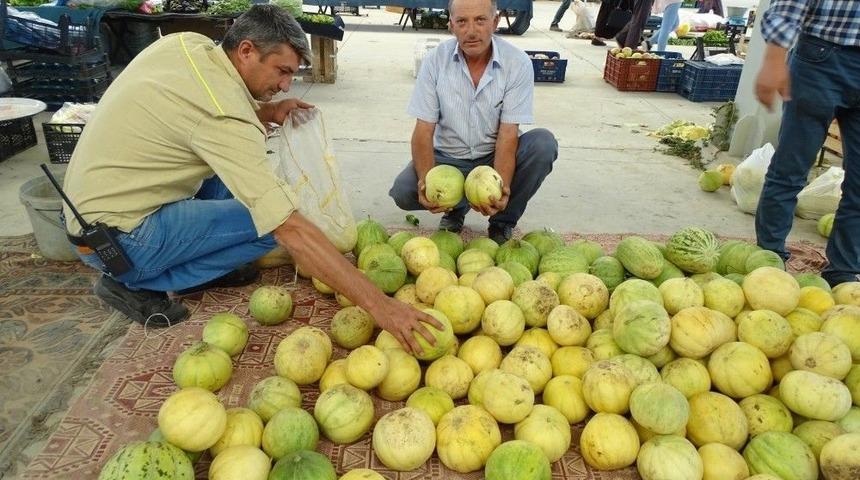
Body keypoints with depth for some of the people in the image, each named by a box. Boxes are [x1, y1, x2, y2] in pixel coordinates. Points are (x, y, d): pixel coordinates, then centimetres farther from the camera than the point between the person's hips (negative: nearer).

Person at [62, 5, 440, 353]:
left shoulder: (187, 42, -4)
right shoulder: (225, 118, -28)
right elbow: (292, 230, -33)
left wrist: (267, 111, -3)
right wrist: (376, 303, -32)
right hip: (116, 240, -8)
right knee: (273, 223, -14)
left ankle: (201, 262, 15)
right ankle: (135, 284, -3)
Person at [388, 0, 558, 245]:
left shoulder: (518, 63, -14)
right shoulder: (435, 60, -11)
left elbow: (508, 133, -17)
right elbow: (424, 130, -13)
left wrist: (501, 186, -35)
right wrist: (427, 180, -32)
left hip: (495, 156, 0)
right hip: (448, 157, 1)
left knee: (543, 144, -28)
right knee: (403, 191, -26)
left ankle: (503, 220, -5)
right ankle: (456, 207, 10)